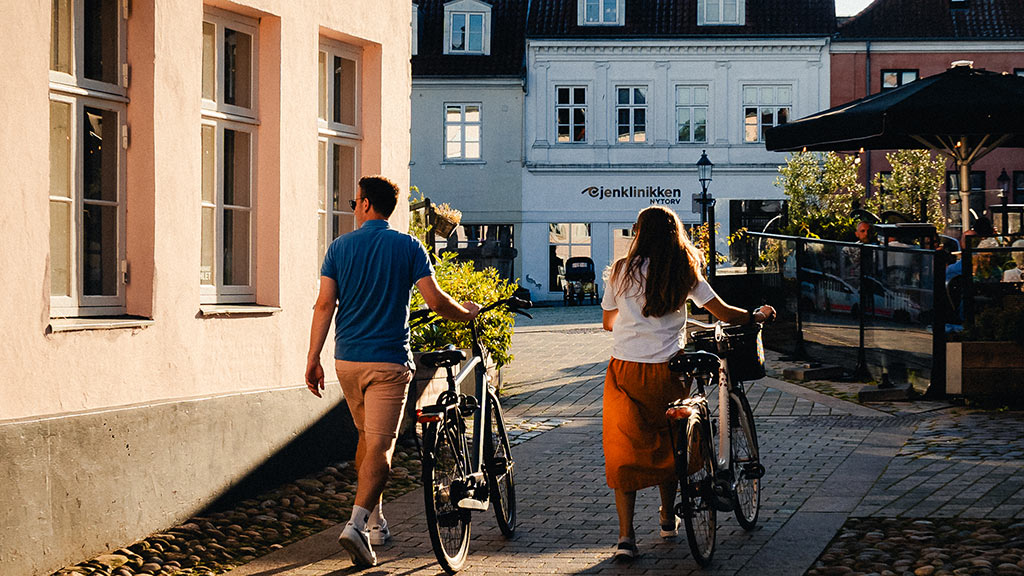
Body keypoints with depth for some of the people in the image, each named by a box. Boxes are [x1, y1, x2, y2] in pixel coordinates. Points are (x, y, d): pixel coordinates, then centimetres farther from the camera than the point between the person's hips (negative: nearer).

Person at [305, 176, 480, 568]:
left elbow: (325, 304, -2)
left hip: (347, 360, 4)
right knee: (380, 447, -7)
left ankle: (375, 521, 27)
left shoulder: (340, 247, 4)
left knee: (367, 437, 22)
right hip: (388, 360, -4)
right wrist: (468, 314, 11)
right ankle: (358, 523, -25)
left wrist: (313, 359, 1)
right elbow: (435, 301, -8)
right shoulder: (407, 246, -3)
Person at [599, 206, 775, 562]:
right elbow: (723, 313, 1)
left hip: (625, 372, -1)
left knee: (624, 451, 4)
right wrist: (758, 316, 20)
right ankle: (668, 519, 35)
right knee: (666, 444, 21)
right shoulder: (685, 273, 1)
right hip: (665, 371, 1)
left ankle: (625, 535, -6)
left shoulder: (622, 271, 0)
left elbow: (608, 322, 11)